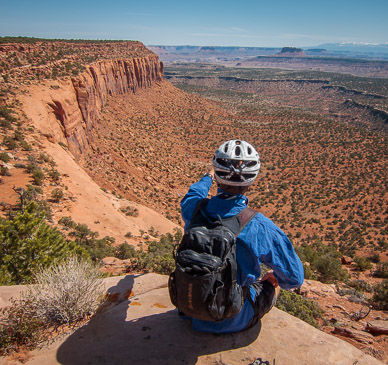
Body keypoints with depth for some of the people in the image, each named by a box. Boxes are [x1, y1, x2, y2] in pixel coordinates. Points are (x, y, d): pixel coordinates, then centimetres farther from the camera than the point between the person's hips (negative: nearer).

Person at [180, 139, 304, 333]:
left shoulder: (193, 210, -19)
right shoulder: (260, 227, -28)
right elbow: (294, 279, -14)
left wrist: (207, 177, 27)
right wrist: (275, 276, 8)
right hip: (234, 321, -3)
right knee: (272, 278, 23)